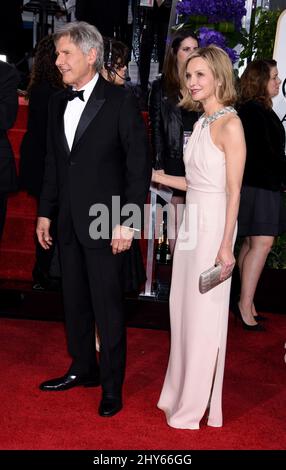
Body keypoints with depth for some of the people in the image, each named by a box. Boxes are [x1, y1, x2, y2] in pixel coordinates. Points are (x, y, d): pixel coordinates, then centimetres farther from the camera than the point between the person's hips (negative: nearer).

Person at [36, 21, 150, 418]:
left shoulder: (121, 102, -9)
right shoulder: (59, 103, 10)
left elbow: (139, 166, -10)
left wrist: (126, 222, -14)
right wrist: (45, 212, 13)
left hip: (105, 222, -6)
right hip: (69, 222, 6)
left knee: (108, 309, 2)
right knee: (74, 301, 15)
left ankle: (112, 386, 16)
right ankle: (83, 369, 32)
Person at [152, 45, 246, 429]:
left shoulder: (230, 125, -13)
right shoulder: (202, 122, 12)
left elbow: (234, 191, -15)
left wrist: (226, 245, -17)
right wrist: (158, 177, 18)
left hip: (214, 227, -8)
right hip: (192, 222, 8)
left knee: (204, 315, 1)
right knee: (183, 310, 14)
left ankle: (196, 409, 16)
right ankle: (180, 395, 28)